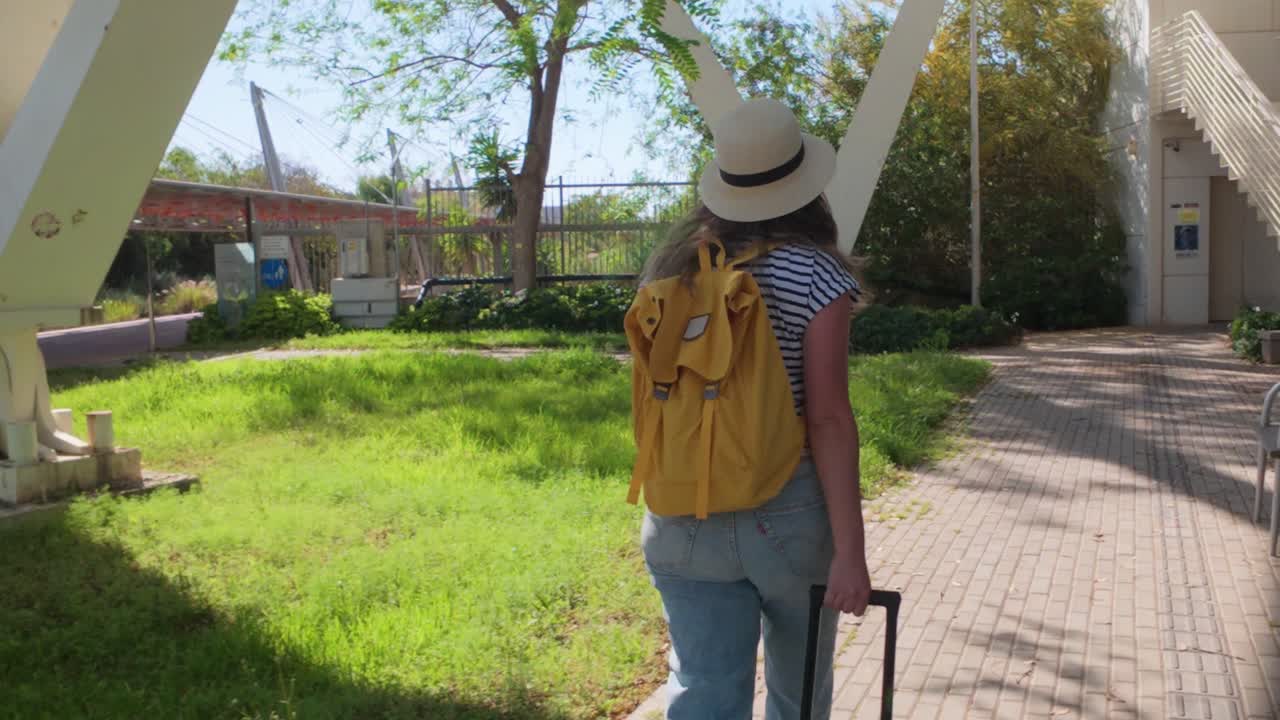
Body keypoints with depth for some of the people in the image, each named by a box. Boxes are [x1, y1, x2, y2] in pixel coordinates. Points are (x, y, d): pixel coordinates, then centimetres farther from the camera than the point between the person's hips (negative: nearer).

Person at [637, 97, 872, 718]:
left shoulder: (675, 269, 4)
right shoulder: (815, 275, -10)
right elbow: (828, 418, -16)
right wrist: (849, 550, -14)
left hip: (684, 518, 3)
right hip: (790, 514, -3)